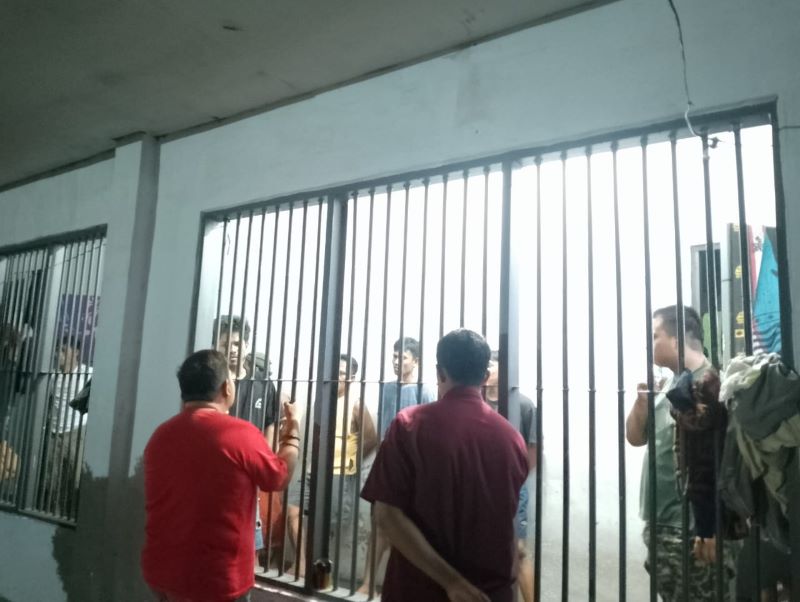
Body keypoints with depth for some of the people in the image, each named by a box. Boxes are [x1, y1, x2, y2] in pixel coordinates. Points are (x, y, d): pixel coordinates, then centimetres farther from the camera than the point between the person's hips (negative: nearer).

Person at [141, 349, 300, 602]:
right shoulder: (241, 434, -17)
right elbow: (279, 477, 0)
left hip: (160, 572, 6)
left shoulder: (160, 435, 0)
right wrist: (291, 437, 15)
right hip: (215, 580, -5)